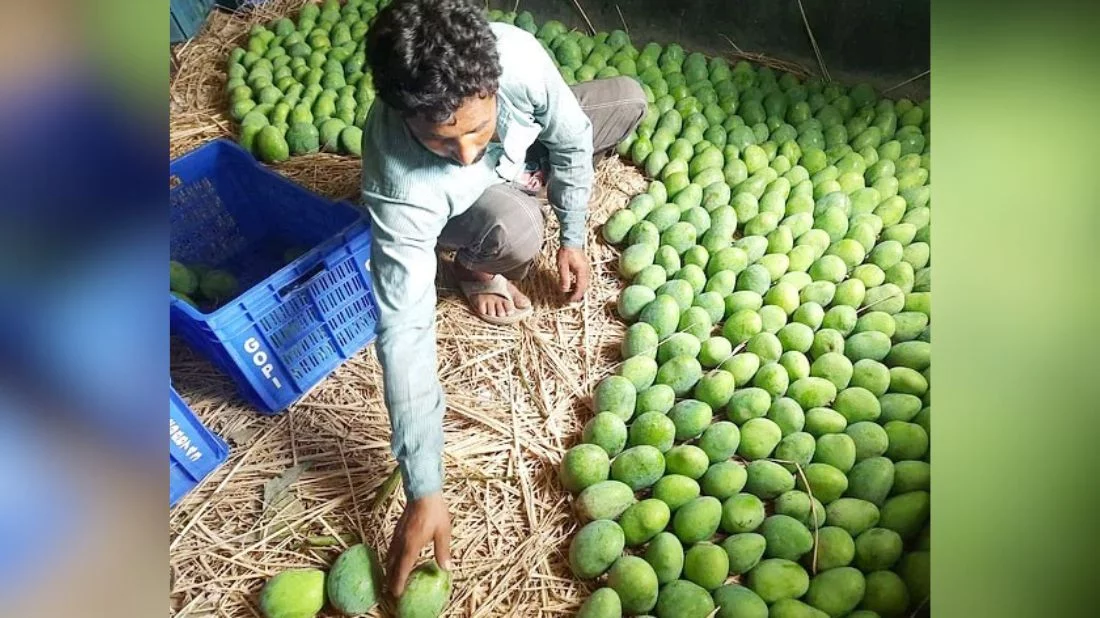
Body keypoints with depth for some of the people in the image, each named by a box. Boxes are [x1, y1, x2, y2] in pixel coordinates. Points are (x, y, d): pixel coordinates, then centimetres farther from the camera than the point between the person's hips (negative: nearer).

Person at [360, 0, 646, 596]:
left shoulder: (517, 54, -37)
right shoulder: (400, 188, -44)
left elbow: (573, 137, -16)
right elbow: (405, 331, -44)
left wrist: (573, 237, -7)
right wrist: (424, 492, -42)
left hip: (522, 146, 4)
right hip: (453, 207, -4)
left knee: (629, 100, -6)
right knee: (514, 234, -38)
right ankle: (473, 269, 1)